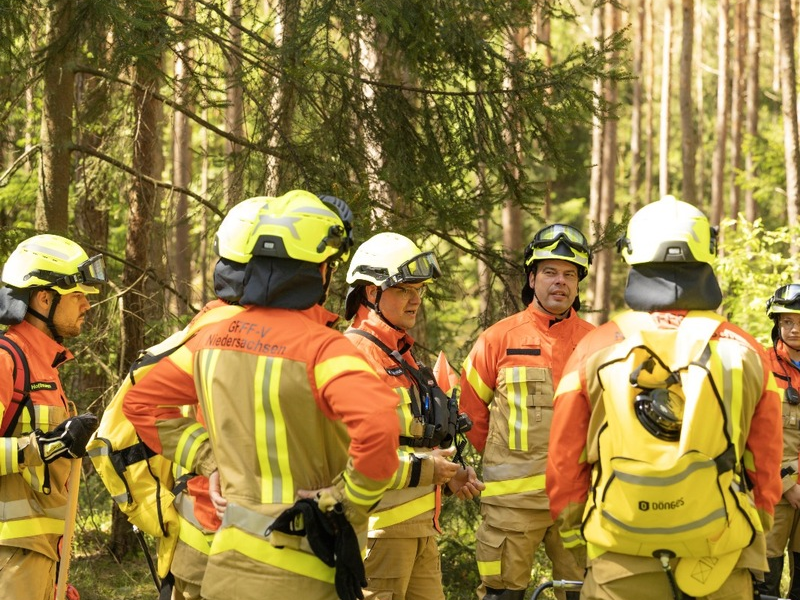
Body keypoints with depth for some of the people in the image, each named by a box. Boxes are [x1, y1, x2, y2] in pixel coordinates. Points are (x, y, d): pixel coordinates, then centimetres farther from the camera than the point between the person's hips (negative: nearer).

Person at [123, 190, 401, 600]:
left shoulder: (214, 338, 3)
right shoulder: (321, 349, -17)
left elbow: (141, 403, 14)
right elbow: (377, 428, -33)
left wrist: (209, 461, 10)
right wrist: (345, 501, -17)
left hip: (229, 564, 6)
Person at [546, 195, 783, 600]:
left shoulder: (595, 350, -4)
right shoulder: (745, 353, -3)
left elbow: (564, 462, 1)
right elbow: (766, 467, 4)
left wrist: (573, 536, 14)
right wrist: (754, 533, 18)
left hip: (621, 566, 0)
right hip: (721, 565, 0)